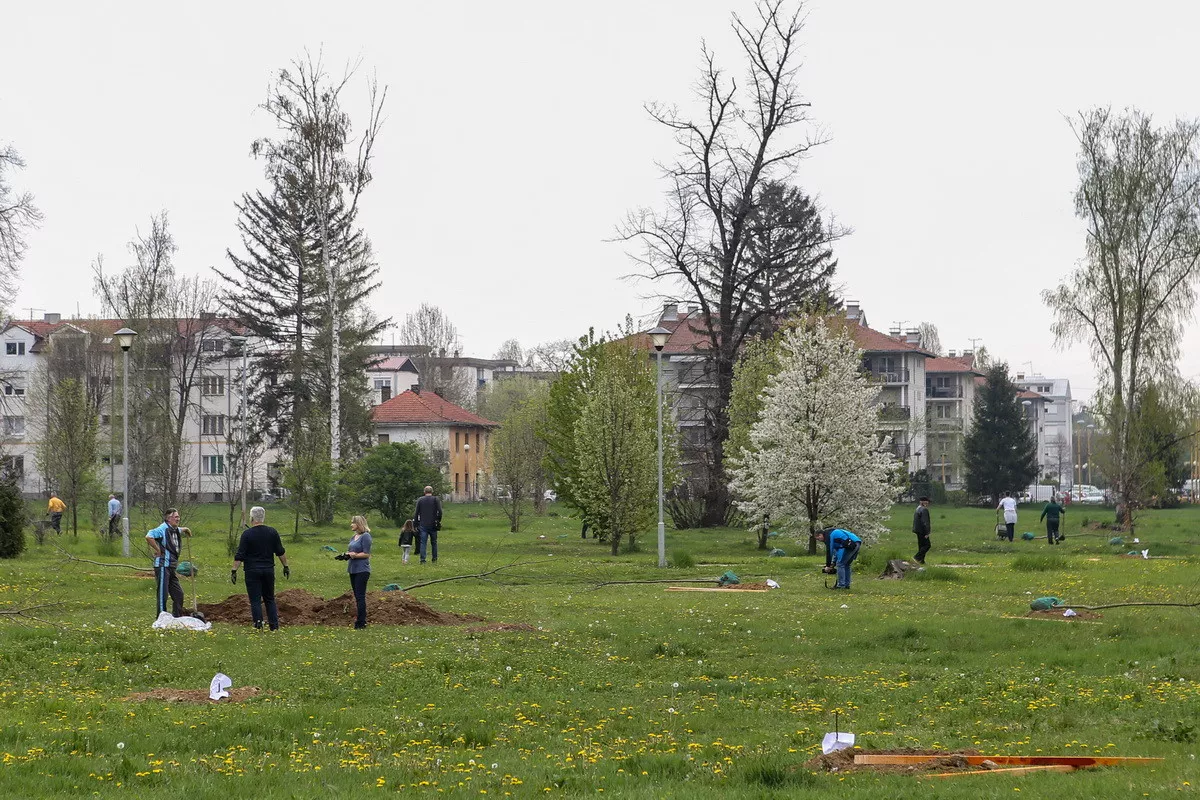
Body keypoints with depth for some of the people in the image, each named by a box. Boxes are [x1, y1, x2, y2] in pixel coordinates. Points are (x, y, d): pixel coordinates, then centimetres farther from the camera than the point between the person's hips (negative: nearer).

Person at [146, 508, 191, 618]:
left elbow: (180, 531, 42)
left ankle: (177, 617, 21)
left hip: (171, 567, 9)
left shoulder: (175, 530, 15)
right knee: (162, 593, -5)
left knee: (178, 593, 12)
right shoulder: (163, 529, -14)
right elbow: (149, 537, -29)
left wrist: (185, 530, 20)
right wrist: (157, 550, -21)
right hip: (162, 566, -9)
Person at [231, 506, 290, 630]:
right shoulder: (272, 532, 2)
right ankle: (274, 625, 8)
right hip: (269, 570, 4)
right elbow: (281, 552, 6)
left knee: (255, 600, 0)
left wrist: (234, 571, -6)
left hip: (252, 571, -3)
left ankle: (258, 626, -7)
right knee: (270, 599, 13)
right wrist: (286, 567, 15)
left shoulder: (247, 534, -8)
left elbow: (239, 556, -10)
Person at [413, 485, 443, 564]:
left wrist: (415, 524, 7)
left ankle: (422, 559, -8)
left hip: (423, 525, 0)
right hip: (433, 525, 0)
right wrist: (438, 521, 6)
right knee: (434, 542, 11)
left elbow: (417, 513, 2)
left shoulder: (420, 500, 3)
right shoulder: (436, 500, -1)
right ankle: (434, 559, 14)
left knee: (423, 542, 0)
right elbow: (440, 512, -7)